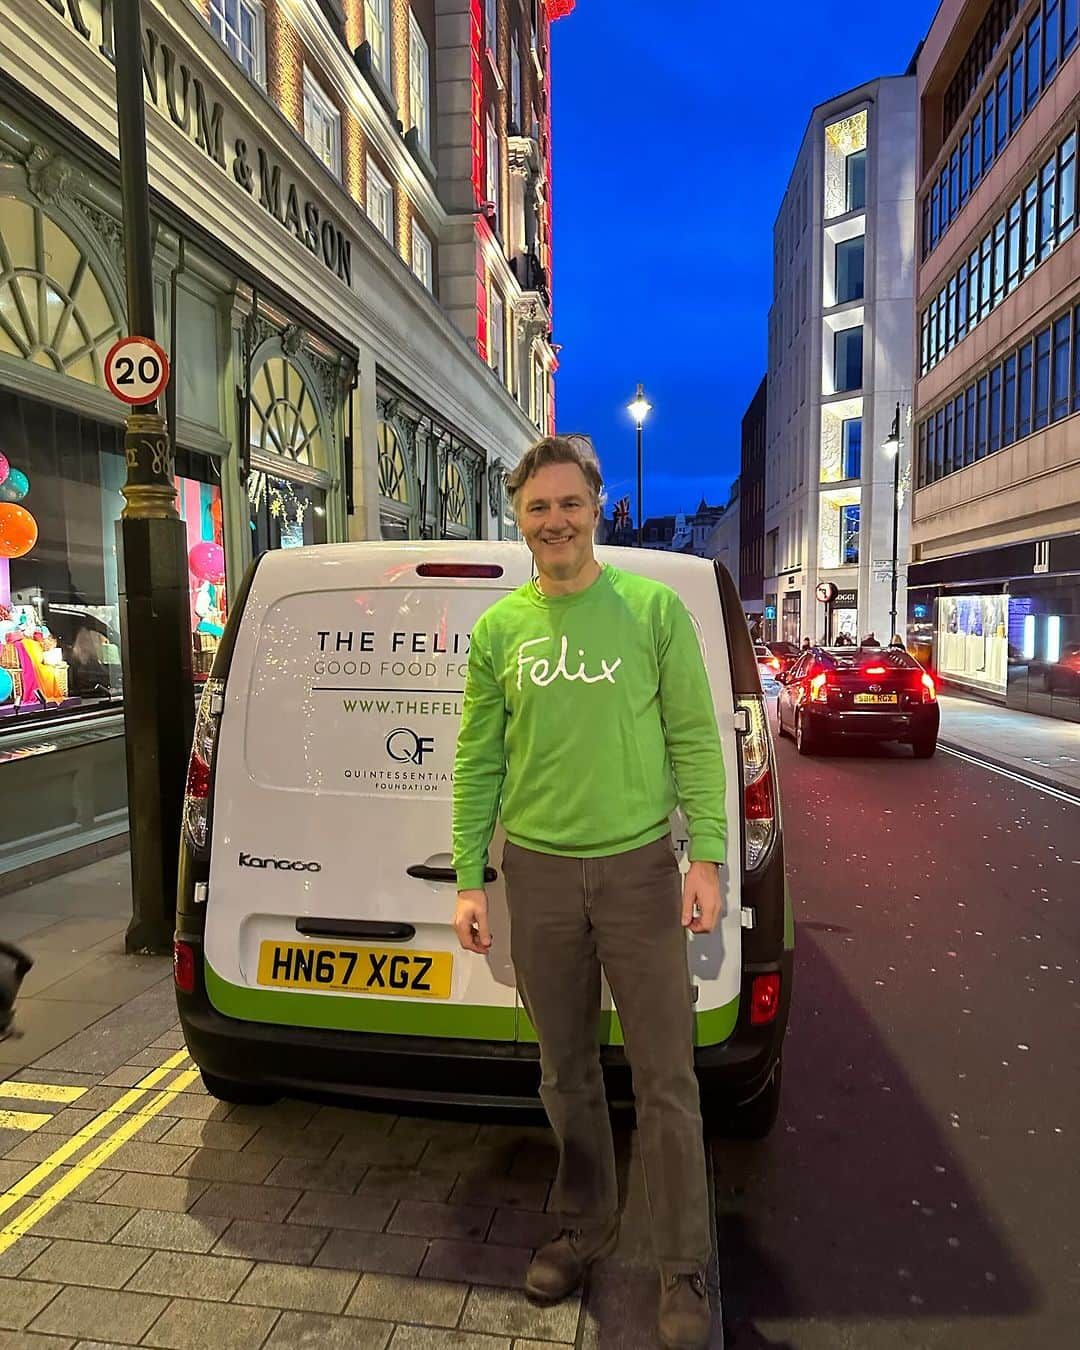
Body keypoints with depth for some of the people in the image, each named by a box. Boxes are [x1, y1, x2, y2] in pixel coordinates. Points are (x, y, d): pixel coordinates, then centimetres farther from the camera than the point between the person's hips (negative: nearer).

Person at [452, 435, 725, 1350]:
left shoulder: (654, 608, -2)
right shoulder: (499, 628, 4)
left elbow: (695, 741, -2)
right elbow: (478, 763, 6)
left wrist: (706, 858, -8)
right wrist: (469, 879, 3)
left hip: (639, 865, -2)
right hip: (537, 872, 3)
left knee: (666, 1079, 6)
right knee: (567, 1072, 17)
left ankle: (685, 1272, 25)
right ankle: (585, 1227, 39)